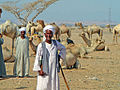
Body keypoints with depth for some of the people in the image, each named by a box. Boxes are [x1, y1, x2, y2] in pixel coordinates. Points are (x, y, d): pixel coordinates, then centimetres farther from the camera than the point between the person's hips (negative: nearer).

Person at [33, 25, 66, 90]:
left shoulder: (56, 43, 5)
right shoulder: (41, 45, -7)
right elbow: (37, 58, -3)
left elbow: (63, 48, 27)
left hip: (53, 70, 4)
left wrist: (59, 55, 14)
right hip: (44, 71, -4)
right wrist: (39, 70, -9)